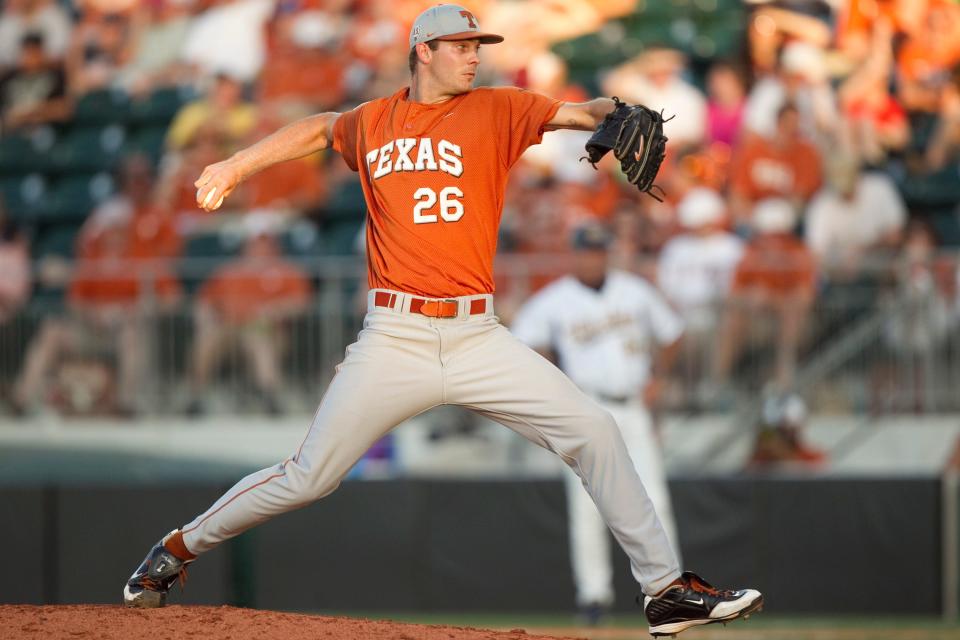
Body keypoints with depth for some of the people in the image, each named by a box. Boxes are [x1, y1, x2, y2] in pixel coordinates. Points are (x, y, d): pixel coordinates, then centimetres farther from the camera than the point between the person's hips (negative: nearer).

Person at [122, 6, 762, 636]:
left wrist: (619, 112, -31)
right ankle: (179, 547, 20)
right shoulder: (372, 122, 9)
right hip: (394, 341, -1)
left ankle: (666, 588, -3)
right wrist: (236, 165, 28)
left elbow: (581, 113, -9)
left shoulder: (498, 111, 5)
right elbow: (318, 129, 30)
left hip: (478, 340, 1)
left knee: (595, 431, -11)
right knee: (307, 478, -1)